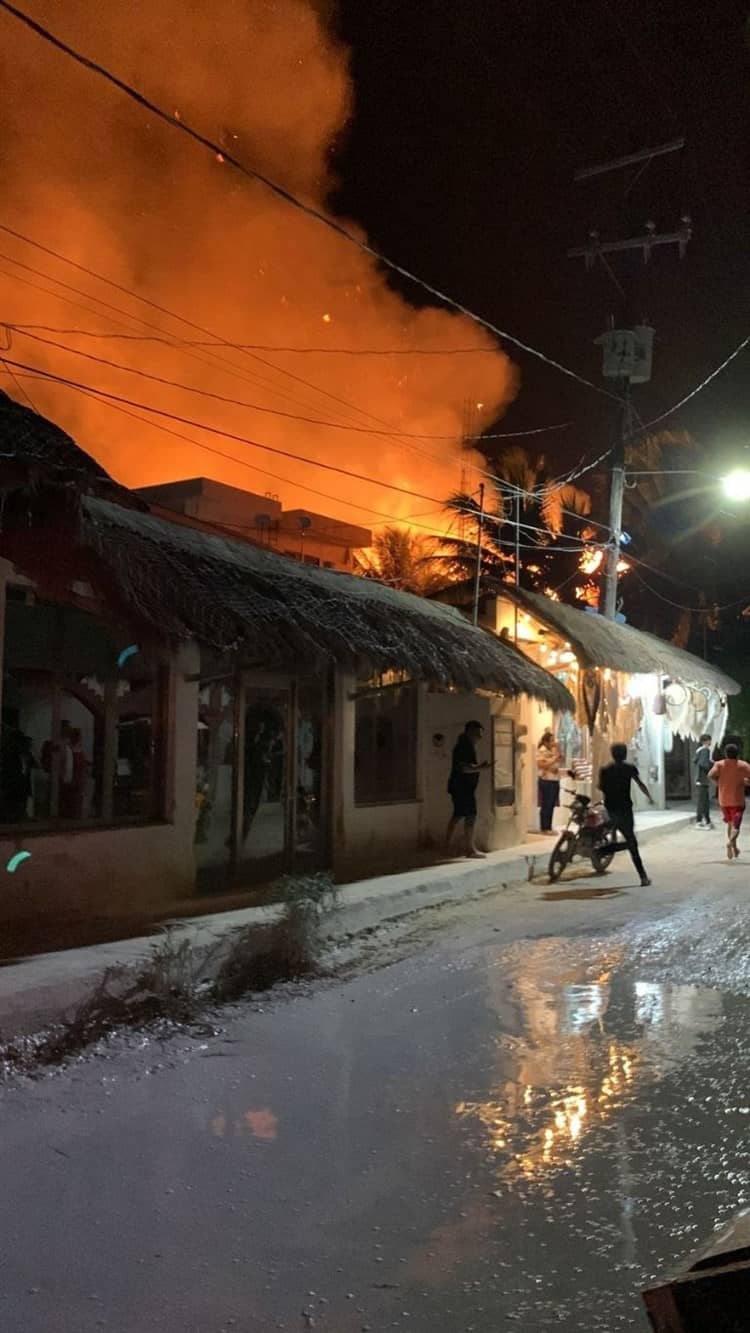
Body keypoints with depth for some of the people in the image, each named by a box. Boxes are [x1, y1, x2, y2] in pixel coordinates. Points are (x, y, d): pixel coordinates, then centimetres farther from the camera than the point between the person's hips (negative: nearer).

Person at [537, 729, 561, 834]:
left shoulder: (552, 750, 15)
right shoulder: (541, 751, -9)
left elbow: (559, 761, 17)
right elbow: (543, 764, -19)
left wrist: (558, 750, 7)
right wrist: (554, 758, -19)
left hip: (554, 780, 8)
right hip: (546, 781, -8)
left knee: (552, 805, 9)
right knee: (546, 806, -6)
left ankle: (549, 827, 14)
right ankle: (544, 828, -3)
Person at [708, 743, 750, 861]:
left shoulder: (719, 764, 0)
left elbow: (710, 776, -16)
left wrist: (719, 782, 3)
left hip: (724, 800, 3)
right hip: (737, 801, -2)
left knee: (730, 824, 22)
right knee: (735, 826, -6)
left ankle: (734, 848, 26)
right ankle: (731, 841, -35)